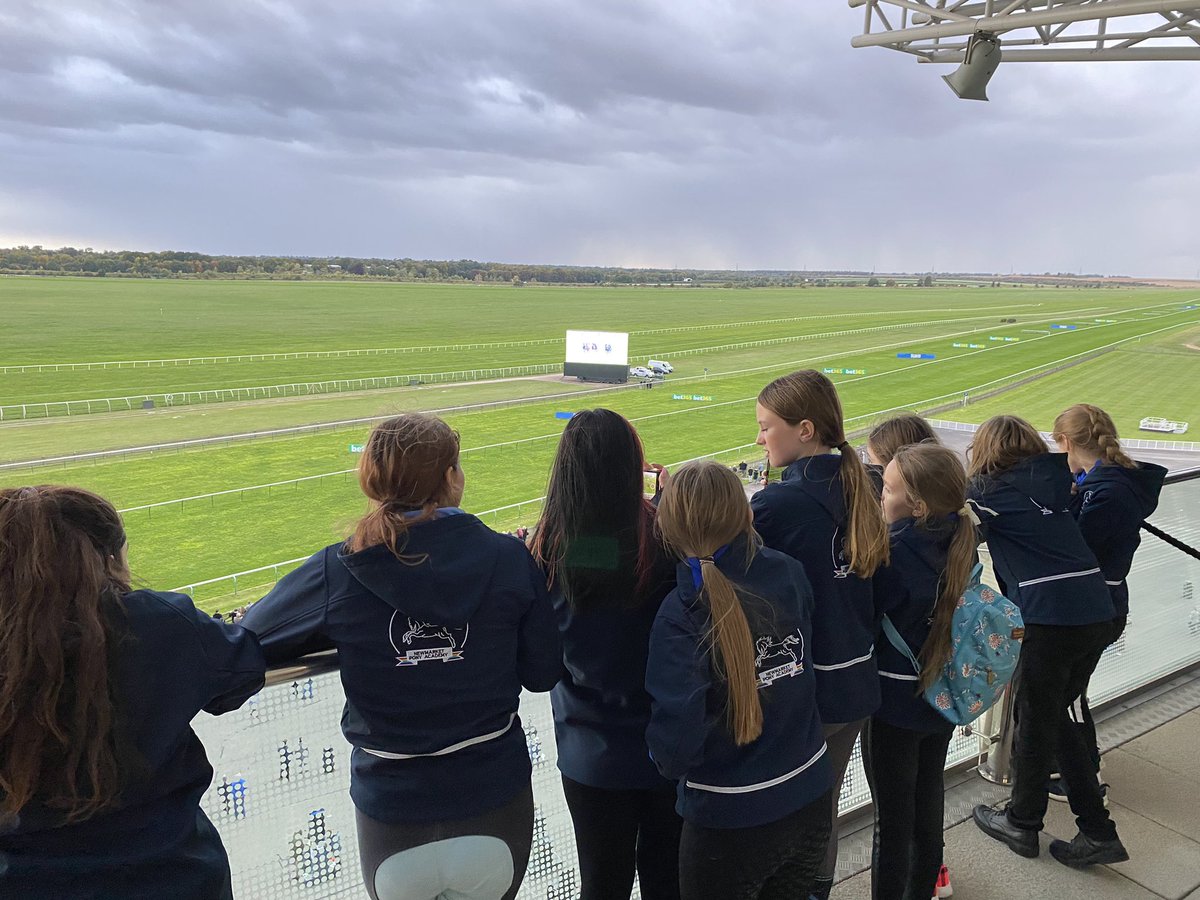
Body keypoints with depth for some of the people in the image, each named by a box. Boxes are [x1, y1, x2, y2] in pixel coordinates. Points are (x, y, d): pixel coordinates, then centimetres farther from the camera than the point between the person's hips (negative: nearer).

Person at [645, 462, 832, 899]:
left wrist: (668, 759, -5)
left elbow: (675, 745, -27)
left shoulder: (681, 614, -24)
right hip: (812, 801, 5)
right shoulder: (790, 574, -11)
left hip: (730, 821, -4)